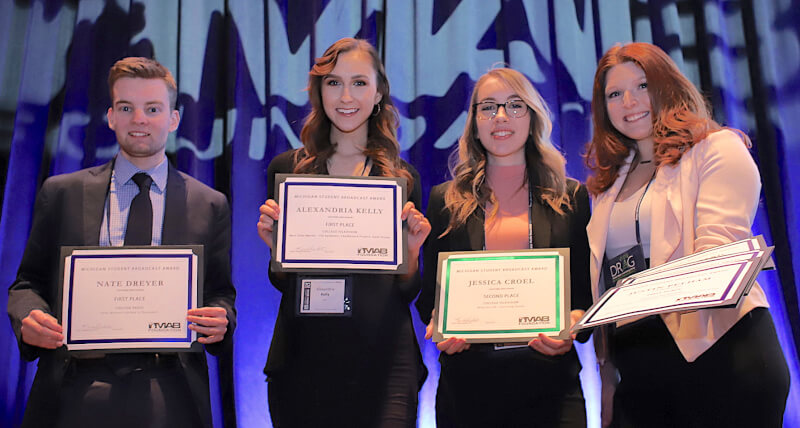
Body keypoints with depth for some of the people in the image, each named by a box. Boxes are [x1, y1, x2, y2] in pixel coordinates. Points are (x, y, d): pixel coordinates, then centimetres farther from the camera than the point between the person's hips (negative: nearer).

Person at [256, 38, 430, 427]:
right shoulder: (287, 169, 5)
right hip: (304, 356, 1)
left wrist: (411, 250, -12)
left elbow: (407, 294, 7)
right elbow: (282, 282, 8)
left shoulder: (403, 177, 6)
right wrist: (275, 244, -11)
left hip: (383, 357, 0)